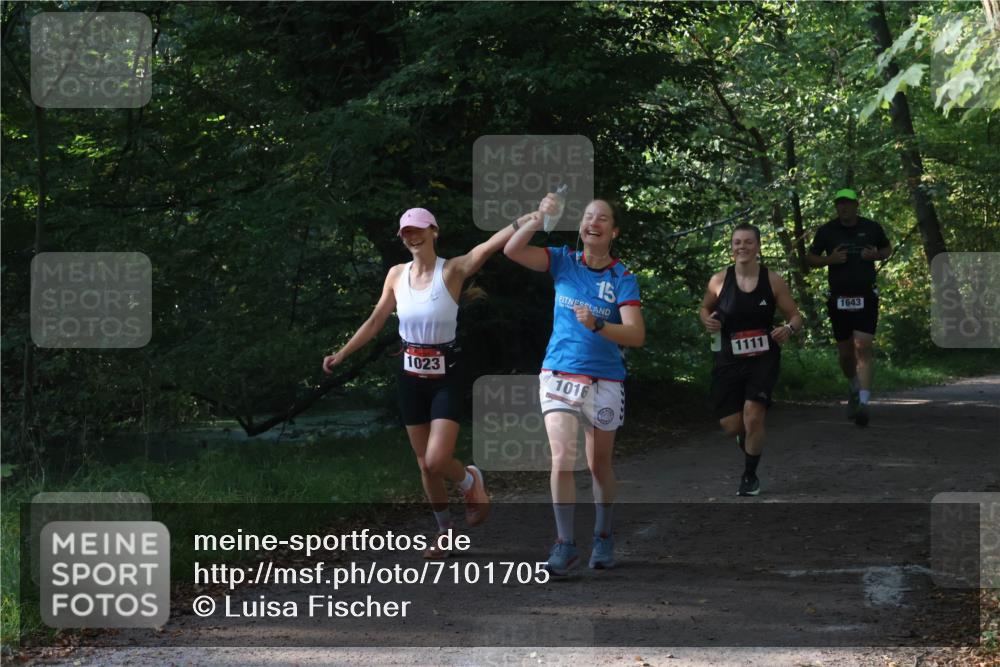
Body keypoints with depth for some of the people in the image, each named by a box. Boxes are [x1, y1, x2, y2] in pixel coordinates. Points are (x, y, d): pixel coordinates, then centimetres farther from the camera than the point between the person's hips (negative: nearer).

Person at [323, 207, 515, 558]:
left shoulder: (452, 270, -11)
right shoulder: (397, 275, 3)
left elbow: (493, 244, -25)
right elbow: (375, 322, 12)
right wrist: (342, 354, 9)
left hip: (445, 376, -4)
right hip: (411, 376, 4)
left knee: (437, 460, -16)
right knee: (424, 463, 9)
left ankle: (471, 480, 18)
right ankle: (444, 527, 27)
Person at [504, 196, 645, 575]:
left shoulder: (623, 279, -4)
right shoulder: (563, 262, 2)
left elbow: (636, 335, -14)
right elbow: (512, 250, -8)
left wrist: (596, 325, -29)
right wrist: (539, 217, -20)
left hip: (604, 381, 0)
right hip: (558, 374, 0)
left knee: (600, 465, 12)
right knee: (562, 458, -15)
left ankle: (604, 538, 30)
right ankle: (565, 545, -8)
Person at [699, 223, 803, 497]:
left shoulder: (773, 281, -5)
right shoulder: (719, 281, -3)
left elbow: (796, 316, 2)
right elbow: (705, 308, 15)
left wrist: (789, 328, -20)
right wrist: (708, 320, -8)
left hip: (763, 358, -2)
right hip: (729, 359, 2)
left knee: (753, 416, -16)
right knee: (731, 427, 2)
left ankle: (750, 476, 6)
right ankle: (747, 438, 42)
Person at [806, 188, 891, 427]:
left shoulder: (872, 228, 3)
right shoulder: (827, 231, 2)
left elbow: (888, 249, 19)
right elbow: (810, 258, 10)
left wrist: (876, 255, -4)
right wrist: (830, 259, -10)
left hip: (866, 297, -2)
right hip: (839, 298, 2)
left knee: (863, 347, -15)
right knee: (845, 352, 10)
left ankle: (863, 403, -19)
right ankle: (854, 389, 39)